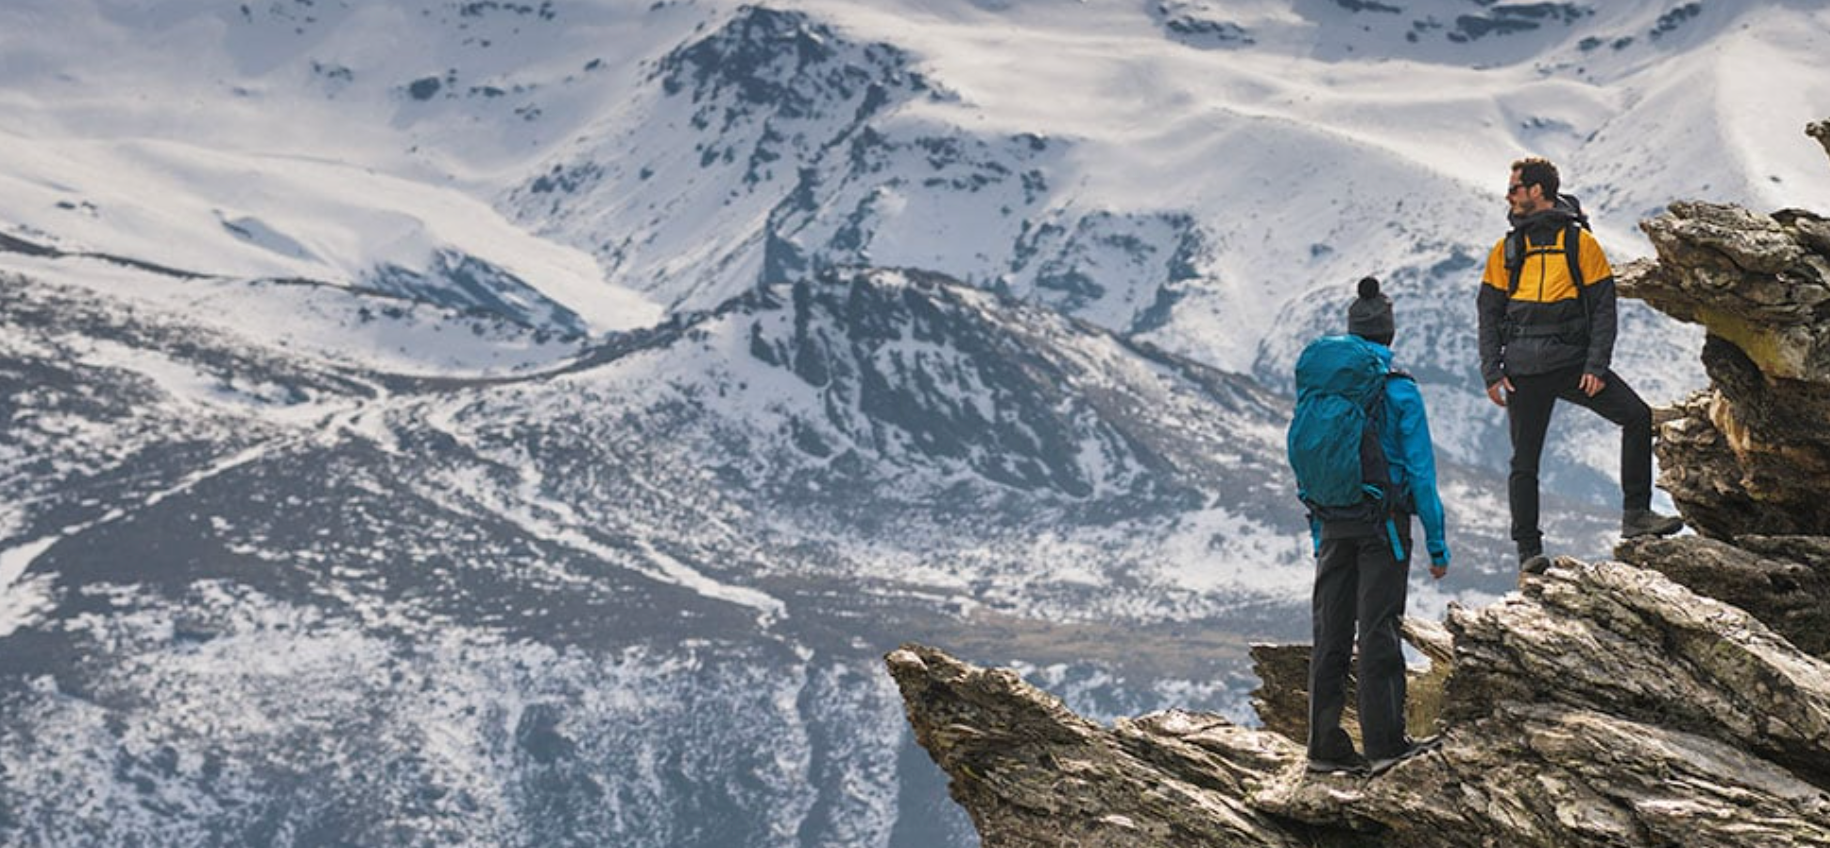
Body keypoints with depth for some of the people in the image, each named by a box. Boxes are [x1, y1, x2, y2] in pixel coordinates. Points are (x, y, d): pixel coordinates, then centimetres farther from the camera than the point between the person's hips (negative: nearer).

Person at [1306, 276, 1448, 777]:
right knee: (1378, 631, -2)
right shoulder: (1399, 390, -8)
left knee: (1330, 634, 6)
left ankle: (1326, 745, 7)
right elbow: (1420, 471, -8)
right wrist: (1437, 544, -3)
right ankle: (1384, 744, -2)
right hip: (1384, 523, -4)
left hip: (1333, 523, 4)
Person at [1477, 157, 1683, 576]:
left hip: (1574, 362, -1)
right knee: (1524, 460, -1)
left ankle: (1636, 514, -11)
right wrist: (1492, 372, -1)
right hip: (1523, 368, 1)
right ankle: (1529, 553, 4)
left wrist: (1596, 366, -10)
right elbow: (1489, 314, 10)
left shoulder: (1580, 242, 4)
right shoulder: (1506, 250, 11)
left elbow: (1603, 308, 1)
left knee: (1638, 416, -18)